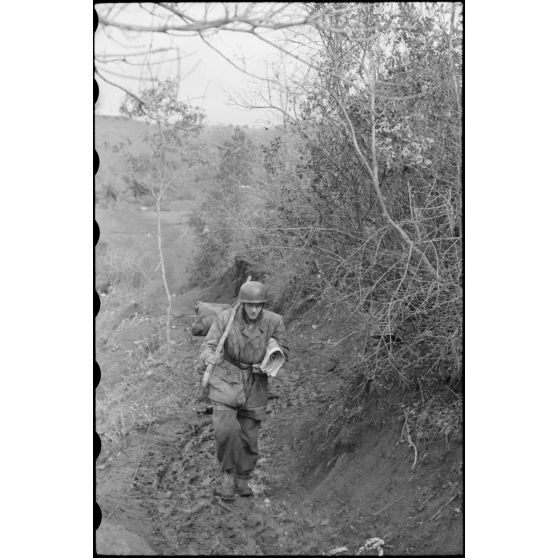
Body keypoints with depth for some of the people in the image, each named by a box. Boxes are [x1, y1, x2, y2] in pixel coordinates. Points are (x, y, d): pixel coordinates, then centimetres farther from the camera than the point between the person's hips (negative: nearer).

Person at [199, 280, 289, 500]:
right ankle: (228, 473, 2)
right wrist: (209, 357, -38)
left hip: (255, 382, 2)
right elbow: (208, 346, -15)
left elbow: (283, 352, 2)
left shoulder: (274, 321, -11)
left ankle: (242, 480, 30)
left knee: (248, 436, 7)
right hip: (227, 378, -1)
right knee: (225, 429, -20)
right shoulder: (225, 318, -15)